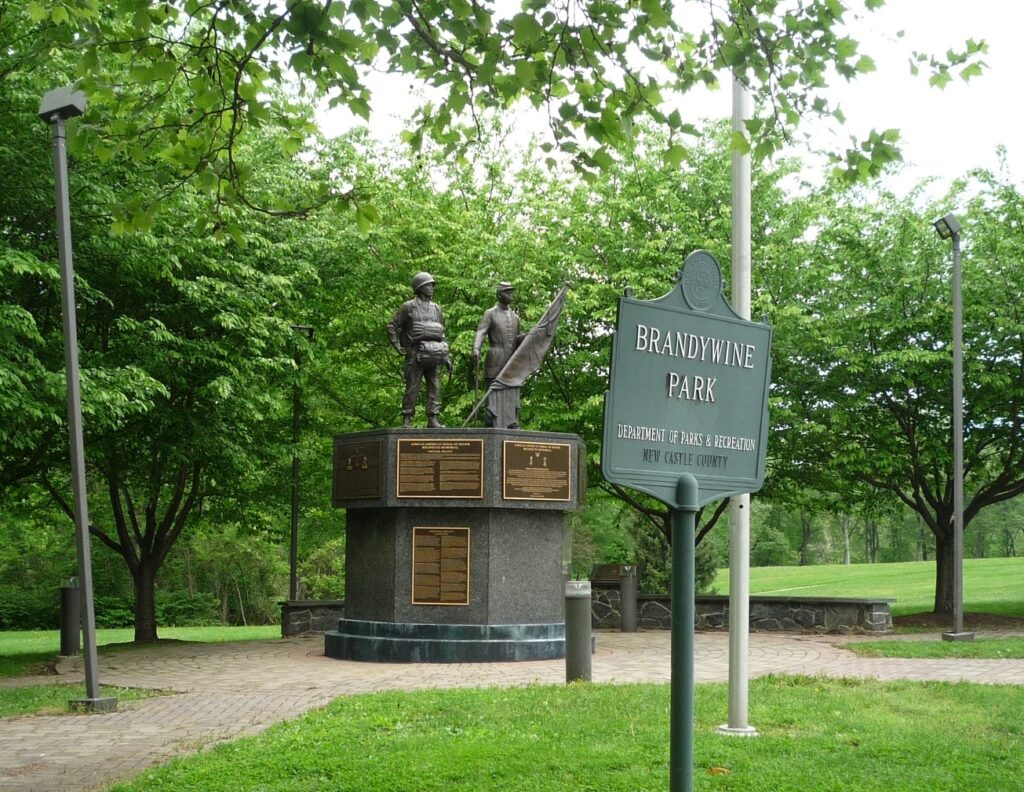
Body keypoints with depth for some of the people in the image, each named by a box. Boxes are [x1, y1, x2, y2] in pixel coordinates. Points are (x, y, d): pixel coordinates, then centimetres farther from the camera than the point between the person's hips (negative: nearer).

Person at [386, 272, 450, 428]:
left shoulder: (436, 308, 16)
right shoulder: (408, 307, 1)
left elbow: (442, 334, 19)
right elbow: (392, 327, 3)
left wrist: (446, 356, 14)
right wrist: (398, 347, -4)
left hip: (434, 356, 5)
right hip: (416, 355, -4)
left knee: (435, 388, 0)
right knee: (412, 389, -4)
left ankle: (433, 420, 2)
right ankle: (406, 421, 1)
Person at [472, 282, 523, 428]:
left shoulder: (515, 317, 19)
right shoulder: (490, 314, 3)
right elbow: (480, 333, -12)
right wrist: (476, 349, -31)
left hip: (512, 364, 5)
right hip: (495, 363, -5)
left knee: (512, 399, 2)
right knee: (495, 398, -9)